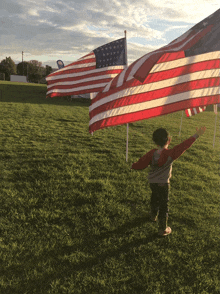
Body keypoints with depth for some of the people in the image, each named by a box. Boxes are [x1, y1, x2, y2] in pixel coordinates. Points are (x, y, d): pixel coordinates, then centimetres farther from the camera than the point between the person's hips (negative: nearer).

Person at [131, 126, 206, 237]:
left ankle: (153, 216, 55)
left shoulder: (152, 153, -12)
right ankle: (163, 229, 20)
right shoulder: (170, 154, -25)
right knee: (164, 205, 9)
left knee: (154, 199, 30)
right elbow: (183, 146, -25)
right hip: (163, 184, -5)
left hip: (152, 182, 5)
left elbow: (141, 164, -8)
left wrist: (133, 166, 13)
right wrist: (196, 135, -21)